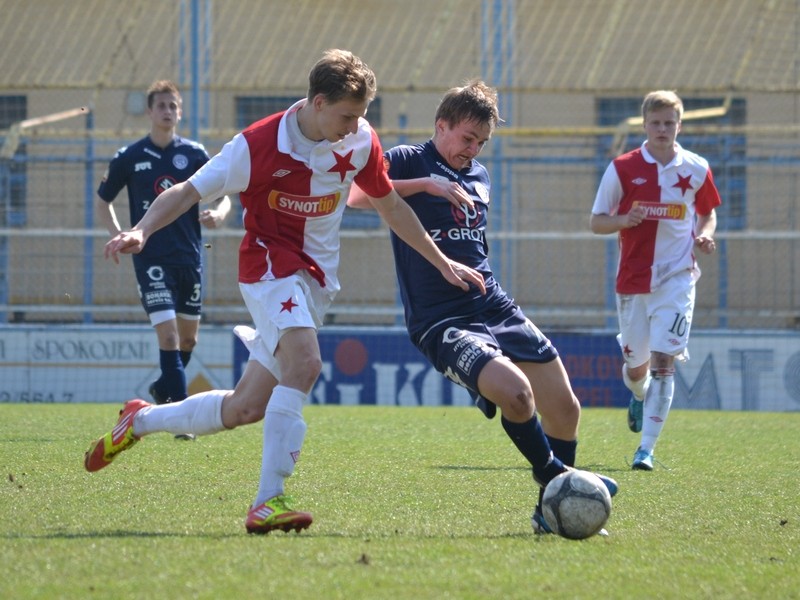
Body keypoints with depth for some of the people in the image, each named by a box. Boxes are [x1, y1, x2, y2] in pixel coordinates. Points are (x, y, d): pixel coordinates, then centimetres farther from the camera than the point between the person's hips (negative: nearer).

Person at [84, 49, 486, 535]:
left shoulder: (360, 141, -3)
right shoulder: (258, 146, -17)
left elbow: (390, 205, 13)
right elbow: (190, 192, -13)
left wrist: (442, 263, 15)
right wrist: (141, 232, -30)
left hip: (317, 280, 6)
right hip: (270, 264, -6)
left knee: (246, 409, 6)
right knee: (305, 363, -33)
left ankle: (141, 420, 31)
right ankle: (268, 502, -33)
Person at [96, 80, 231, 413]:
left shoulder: (195, 154, 4)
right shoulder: (128, 158, 1)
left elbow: (223, 196, 5)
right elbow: (102, 201, 12)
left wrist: (217, 214, -18)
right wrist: (119, 235, -3)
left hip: (189, 257, 3)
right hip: (151, 259, -3)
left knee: (188, 338, 11)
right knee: (168, 335, -15)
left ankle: (163, 389, 36)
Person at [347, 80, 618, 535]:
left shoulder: (480, 176, 17)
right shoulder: (409, 162, -4)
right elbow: (356, 194, -23)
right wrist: (426, 183, -27)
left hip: (493, 306, 7)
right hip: (440, 321, -7)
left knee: (565, 408, 1)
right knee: (514, 390, -30)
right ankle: (557, 482, -8)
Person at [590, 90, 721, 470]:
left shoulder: (696, 170, 2)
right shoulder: (622, 169, -2)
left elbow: (708, 212, 18)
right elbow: (596, 222, 2)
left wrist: (704, 235, -4)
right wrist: (625, 220, -19)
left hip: (676, 279, -1)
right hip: (632, 280, 1)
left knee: (663, 360, -13)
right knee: (635, 364, 10)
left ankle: (647, 448, -10)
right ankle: (639, 396, 48)